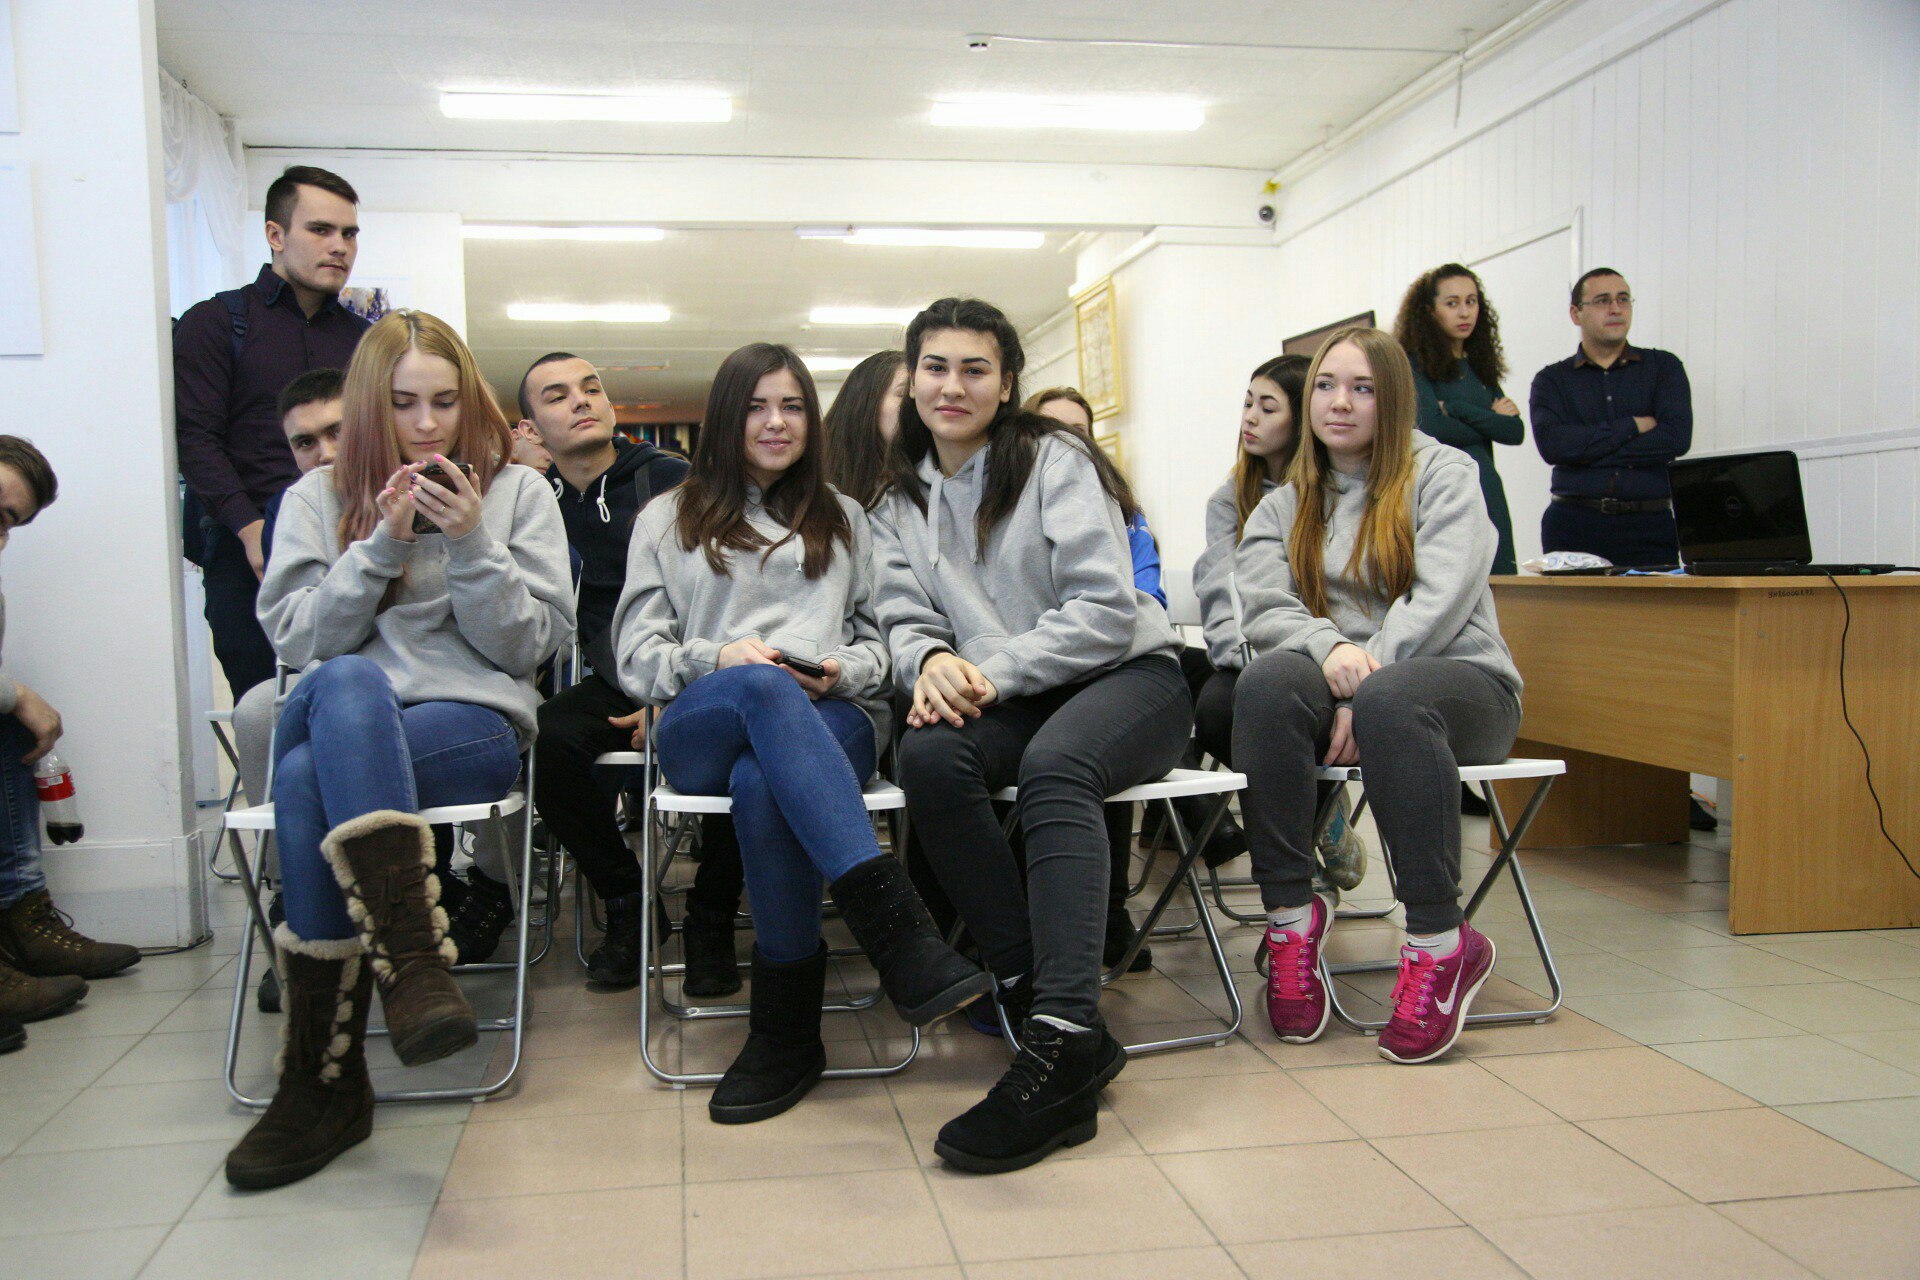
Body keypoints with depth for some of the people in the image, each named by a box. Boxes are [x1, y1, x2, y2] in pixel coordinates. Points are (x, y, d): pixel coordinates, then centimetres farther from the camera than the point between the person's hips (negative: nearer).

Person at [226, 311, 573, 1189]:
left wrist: (473, 542, -9)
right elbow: (298, 639, 5)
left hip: (475, 724, -2)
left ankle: (324, 1081, -30)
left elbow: (529, 643, 4)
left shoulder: (519, 493, 13)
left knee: (309, 778, -33)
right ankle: (412, 959, -43)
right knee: (347, 682, -37)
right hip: (342, 720, 2)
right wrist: (379, 546, -7)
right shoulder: (318, 497, 17)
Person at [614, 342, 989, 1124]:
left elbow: (877, 641, 20)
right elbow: (637, 655, 12)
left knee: (762, 785, -39)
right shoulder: (669, 520, 24)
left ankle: (788, 1028, -32)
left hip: (831, 719, 1)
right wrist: (719, 658, -9)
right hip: (700, 731, -1)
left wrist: (841, 672, -4)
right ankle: (896, 930, -52)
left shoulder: (843, 519, 29)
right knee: (764, 688, -41)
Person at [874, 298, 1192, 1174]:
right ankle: (1033, 997, -29)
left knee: (1054, 763, -37)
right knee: (928, 754, -30)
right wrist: (931, 659, -18)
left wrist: (994, 671, -19)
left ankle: (1062, 1042, -44)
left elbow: (1106, 607, -10)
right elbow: (905, 616, 7)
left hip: (1126, 674, -4)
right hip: (1007, 703, 4)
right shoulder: (901, 500, 15)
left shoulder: (1055, 460, -2)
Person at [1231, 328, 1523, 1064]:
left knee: (1391, 702, -39)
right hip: (1332, 677, 3)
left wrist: (1368, 679, -22)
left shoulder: (1442, 474, 7)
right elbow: (1263, 608, -1)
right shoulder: (1285, 504, 18)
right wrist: (1331, 647, -22)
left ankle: (1441, 943, -29)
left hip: (1459, 677, -3)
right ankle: (1290, 914, -25)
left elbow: (1442, 598, -9)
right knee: (1266, 684, -32)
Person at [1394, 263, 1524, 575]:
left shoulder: (1481, 367, 18)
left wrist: (1460, 410, -6)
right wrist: (1492, 422, 2)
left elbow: (1517, 431, 7)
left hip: (1486, 498, 6)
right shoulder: (1413, 362, 0)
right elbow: (1429, 427, -13)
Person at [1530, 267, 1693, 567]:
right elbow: (1551, 444, -8)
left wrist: (1587, 449, -5)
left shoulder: (1664, 367, 13)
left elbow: (1677, 437, -4)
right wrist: (1633, 426, -5)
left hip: (1649, 526, 0)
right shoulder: (1551, 380, 11)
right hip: (1574, 526, 0)